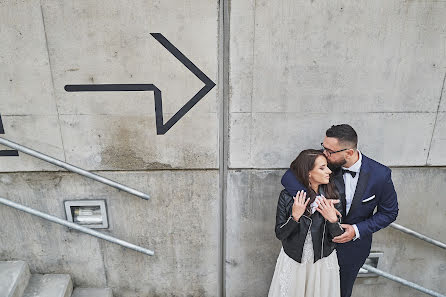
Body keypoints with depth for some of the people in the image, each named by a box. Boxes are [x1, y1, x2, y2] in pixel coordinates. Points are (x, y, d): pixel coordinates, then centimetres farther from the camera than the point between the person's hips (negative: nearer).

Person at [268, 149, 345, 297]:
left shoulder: (332, 196, -9)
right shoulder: (287, 196, -15)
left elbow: (337, 236, -5)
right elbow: (280, 234, -11)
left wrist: (332, 220, -25)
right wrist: (295, 217, -27)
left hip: (323, 262, 2)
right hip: (292, 261, -1)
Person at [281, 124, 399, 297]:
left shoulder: (380, 175, -22)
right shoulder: (326, 162, -23)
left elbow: (389, 213, -8)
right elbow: (289, 178, -26)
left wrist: (357, 230, -20)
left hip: (353, 247, 0)